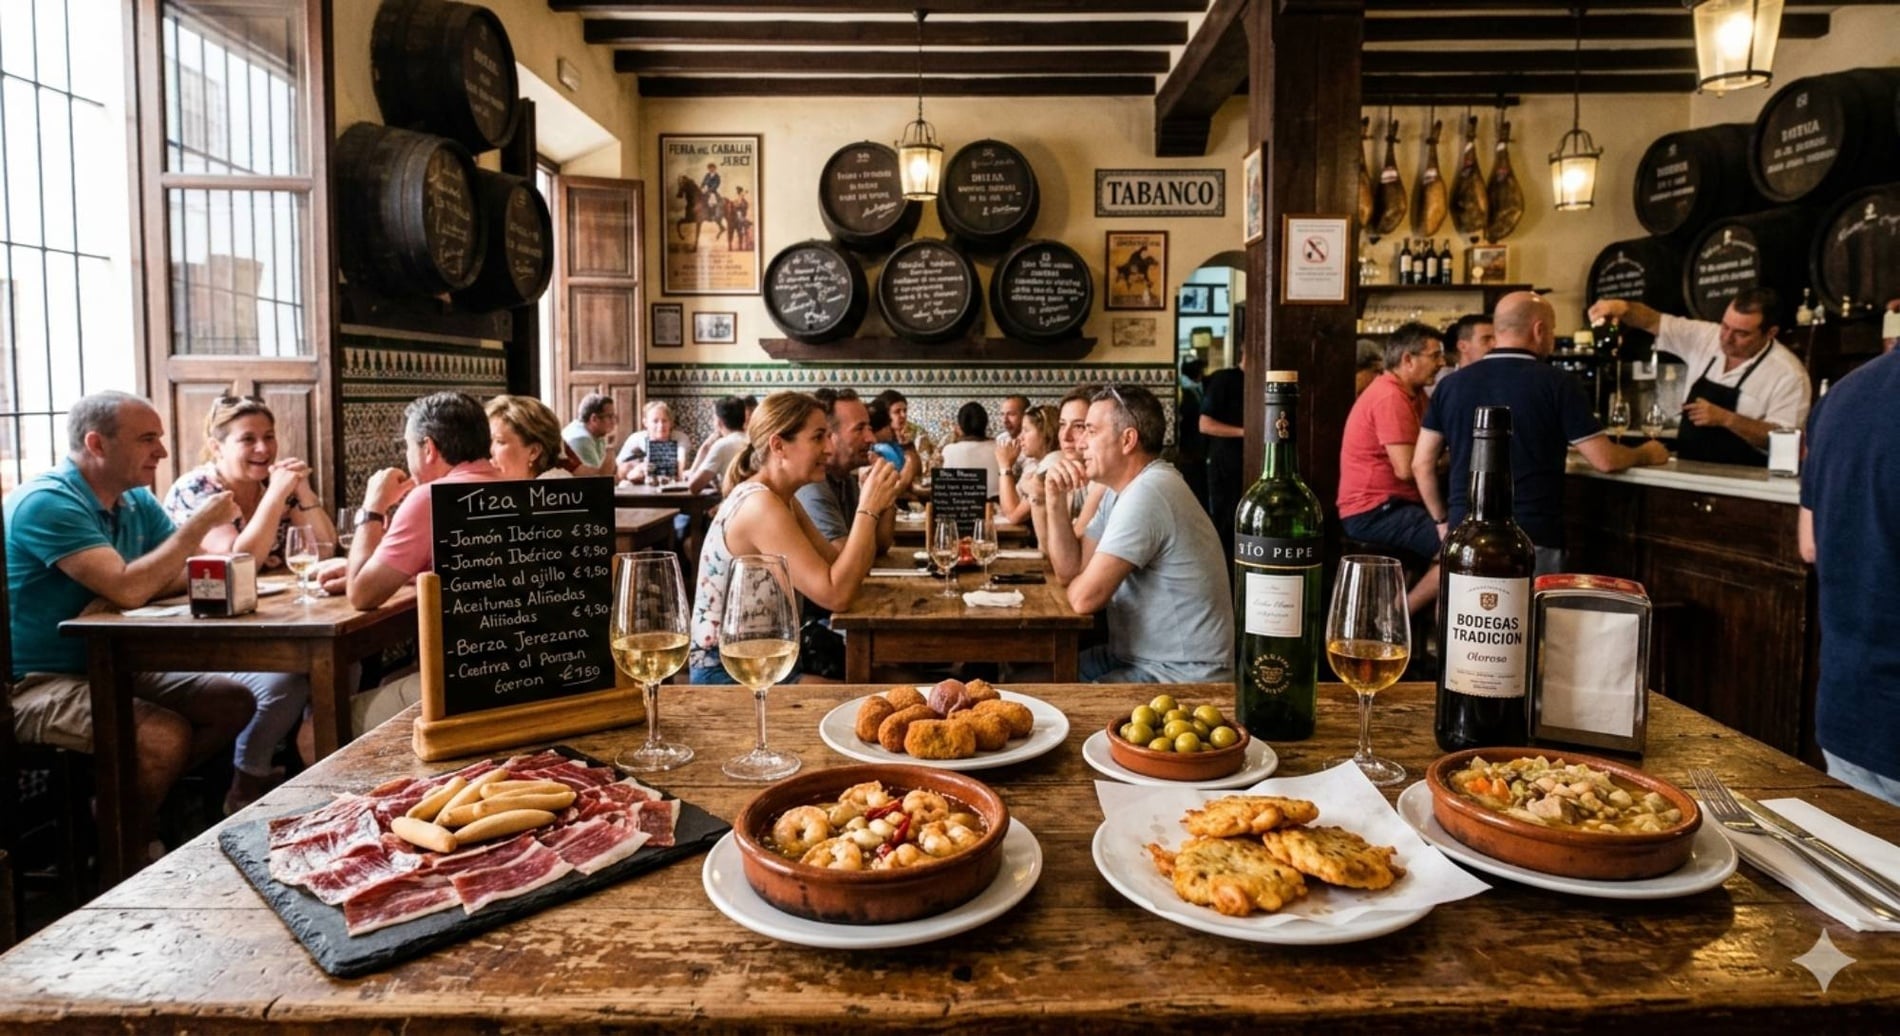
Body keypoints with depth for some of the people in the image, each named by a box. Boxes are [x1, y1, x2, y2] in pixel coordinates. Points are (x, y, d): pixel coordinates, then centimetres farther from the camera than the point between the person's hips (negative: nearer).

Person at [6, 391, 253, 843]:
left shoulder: (137, 502, 7)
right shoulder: (47, 502, -20)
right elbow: (128, 590, -30)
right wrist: (199, 523, -21)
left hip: (107, 668, 9)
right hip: (34, 685, -9)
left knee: (234, 702, 1)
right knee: (166, 735, -28)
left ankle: (127, 799, 6)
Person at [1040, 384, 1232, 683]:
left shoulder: (1146, 493, -22)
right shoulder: (1124, 489, 10)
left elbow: (1084, 597, -23)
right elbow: (1070, 571, 8)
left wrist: (1072, 585, 0)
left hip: (1184, 675, -9)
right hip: (1143, 657, 9)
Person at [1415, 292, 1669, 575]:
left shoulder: (1452, 383, 6)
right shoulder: (1556, 384, -4)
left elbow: (1422, 464, 6)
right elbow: (1605, 460, -1)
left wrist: (1442, 520, 16)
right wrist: (1646, 454, 19)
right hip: (1532, 540, -3)